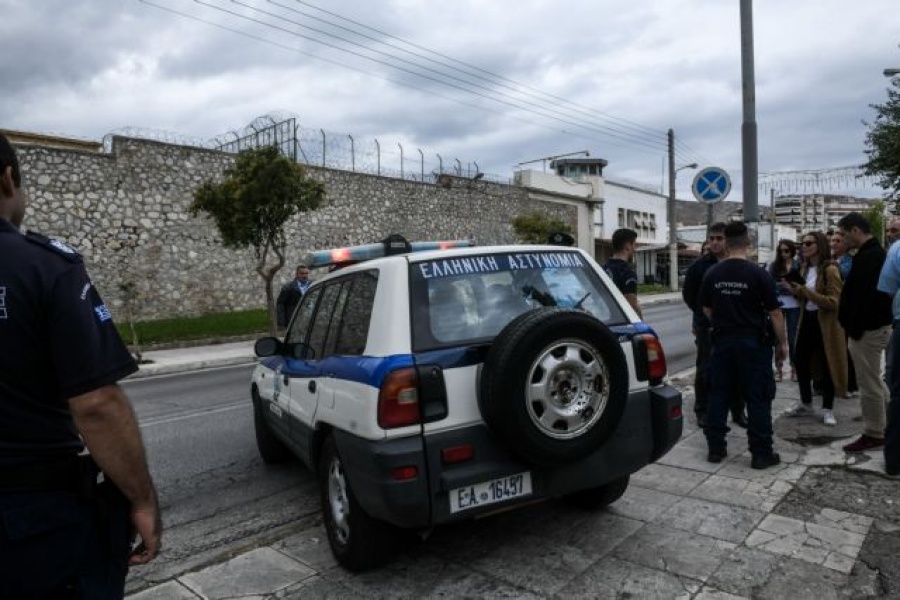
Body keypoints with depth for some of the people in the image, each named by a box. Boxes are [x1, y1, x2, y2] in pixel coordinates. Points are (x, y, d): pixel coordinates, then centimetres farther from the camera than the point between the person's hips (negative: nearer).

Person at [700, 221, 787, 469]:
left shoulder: (712, 273, 1)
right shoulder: (759, 274, -11)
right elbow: (775, 312, -9)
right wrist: (782, 342, 1)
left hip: (722, 340, 4)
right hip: (753, 341, -4)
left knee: (718, 394, 10)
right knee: (758, 398, 4)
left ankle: (715, 448, 17)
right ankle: (761, 453, 10)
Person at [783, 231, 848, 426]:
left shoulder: (830, 269, -14)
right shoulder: (806, 268, 11)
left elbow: (833, 302, -20)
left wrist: (805, 290, -23)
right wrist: (797, 291, 1)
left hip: (826, 323, -8)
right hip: (807, 319, 8)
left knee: (827, 365, 2)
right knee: (800, 360, 10)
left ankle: (828, 409, 16)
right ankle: (806, 403, 26)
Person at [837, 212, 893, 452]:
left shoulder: (868, 257, -20)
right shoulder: (875, 253, 14)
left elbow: (864, 297, -25)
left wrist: (855, 330, -20)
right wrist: (854, 327, 17)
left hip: (867, 329, -11)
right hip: (874, 325, 11)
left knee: (869, 383, -1)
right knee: (874, 380, 19)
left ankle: (874, 434, 9)